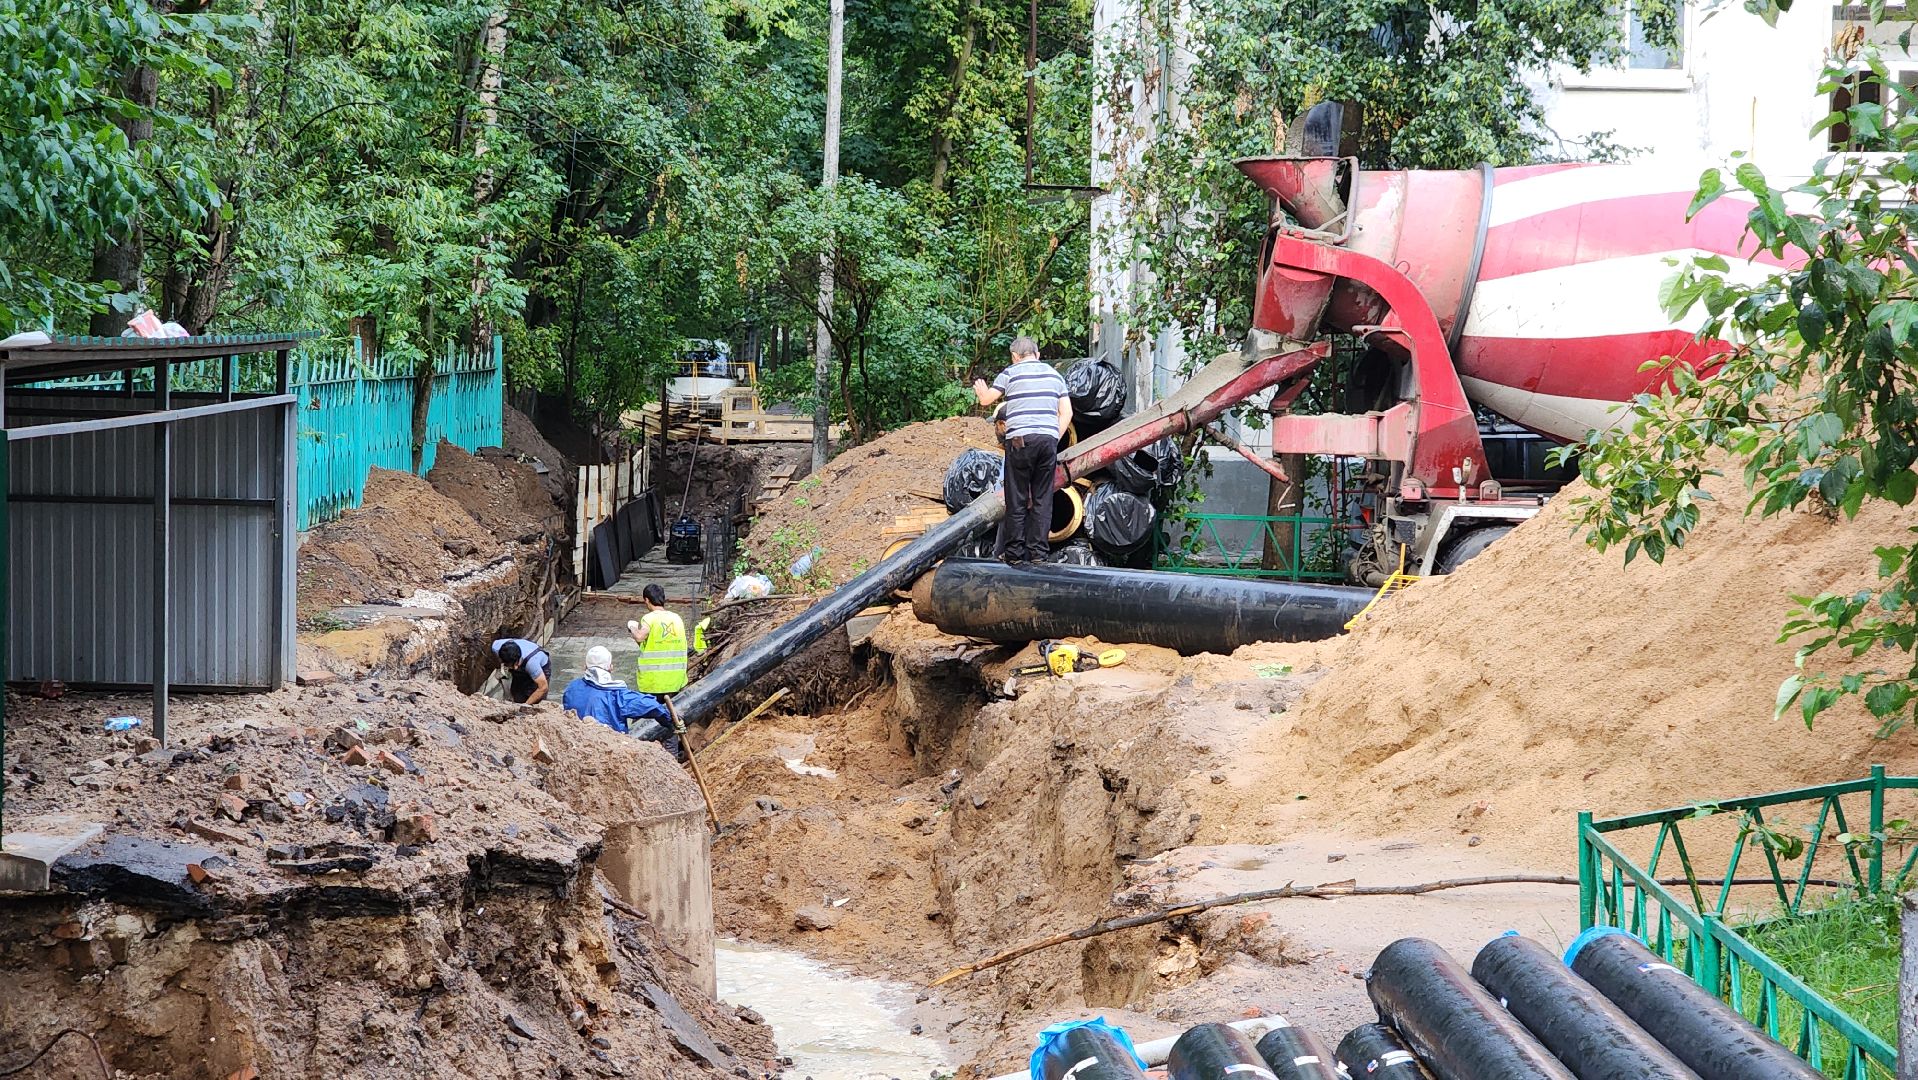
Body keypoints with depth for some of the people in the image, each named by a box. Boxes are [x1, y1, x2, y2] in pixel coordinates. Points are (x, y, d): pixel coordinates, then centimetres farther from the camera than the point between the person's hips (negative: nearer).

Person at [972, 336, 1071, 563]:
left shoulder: (1011, 373, 2)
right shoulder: (1054, 375, 16)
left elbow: (986, 399, 7)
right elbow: (1066, 412, 13)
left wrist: (980, 390, 29)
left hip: (1020, 440, -3)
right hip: (1048, 439, 4)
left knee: (1017, 500, 2)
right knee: (1042, 500, 6)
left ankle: (1014, 553, 3)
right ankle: (1038, 552, 4)